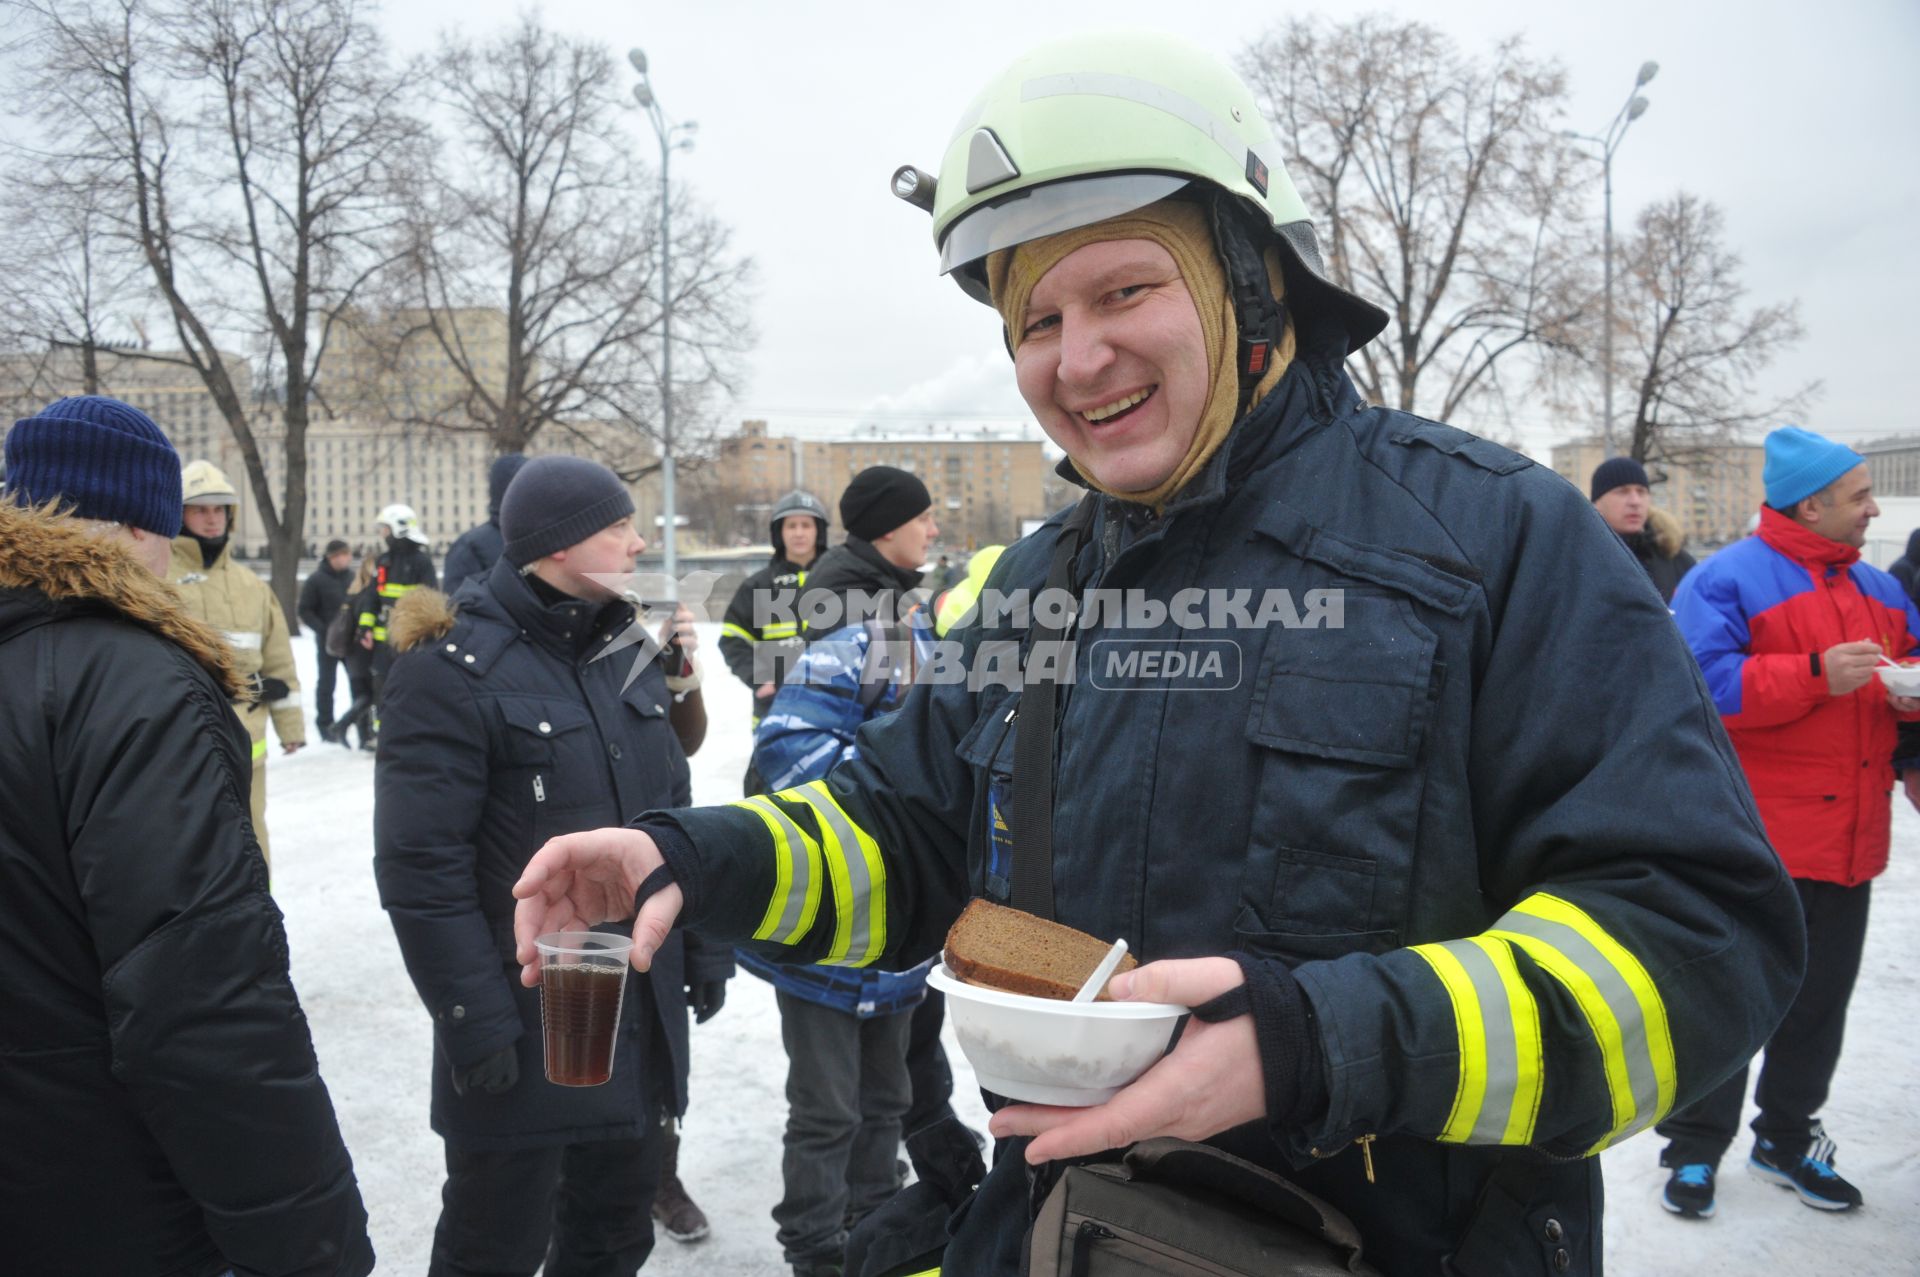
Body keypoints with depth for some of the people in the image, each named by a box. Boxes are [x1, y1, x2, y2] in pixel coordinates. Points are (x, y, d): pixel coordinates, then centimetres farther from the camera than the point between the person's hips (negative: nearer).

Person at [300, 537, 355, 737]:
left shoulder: (352, 576, 4)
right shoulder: (316, 580, -7)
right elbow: (305, 611, -6)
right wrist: (323, 630, -16)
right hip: (327, 639, -3)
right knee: (326, 682, 6)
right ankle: (325, 724, 17)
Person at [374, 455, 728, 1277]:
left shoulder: (623, 646, 8)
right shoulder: (453, 666, -14)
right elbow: (421, 867, -18)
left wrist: (705, 946, 13)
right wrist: (475, 1022, -19)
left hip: (641, 1011, 7)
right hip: (525, 1027, -6)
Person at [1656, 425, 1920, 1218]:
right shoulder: (1727, 580, -10)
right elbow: (1705, 683, -20)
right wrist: (1816, 675, -24)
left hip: (1848, 843, 7)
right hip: (1753, 844, -7)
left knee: (1820, 1002, 16)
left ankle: (1787, 1138, 33)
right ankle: (1695, 1150, 15)